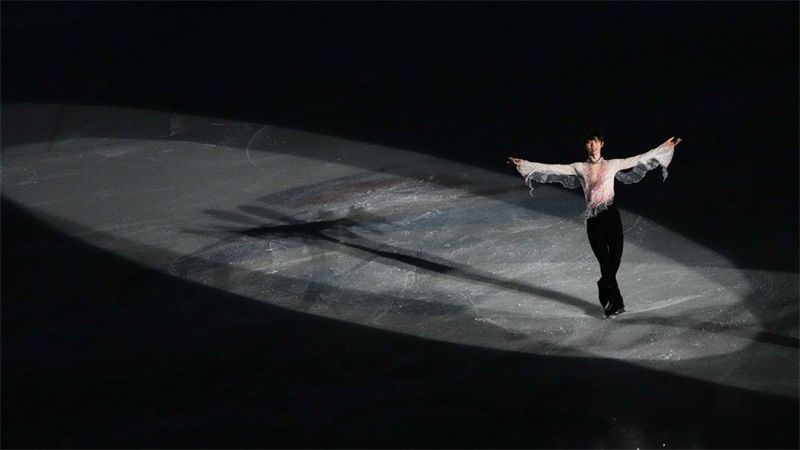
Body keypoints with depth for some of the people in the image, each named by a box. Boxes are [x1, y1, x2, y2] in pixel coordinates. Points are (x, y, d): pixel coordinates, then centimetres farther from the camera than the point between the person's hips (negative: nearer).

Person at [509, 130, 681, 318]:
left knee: (614, 261, 4)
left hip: (611, 216, 1)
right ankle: (615, 302, 8)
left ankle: (605, 296, 30)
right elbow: (552, 168, 3)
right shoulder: (579, 168, 6)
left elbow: (640, 159, 8)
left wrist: (664, 147, 6)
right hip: (593, 220, -1)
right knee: (607, 264, -4)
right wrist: (524, 164, -3)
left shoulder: (613, 165, 7)